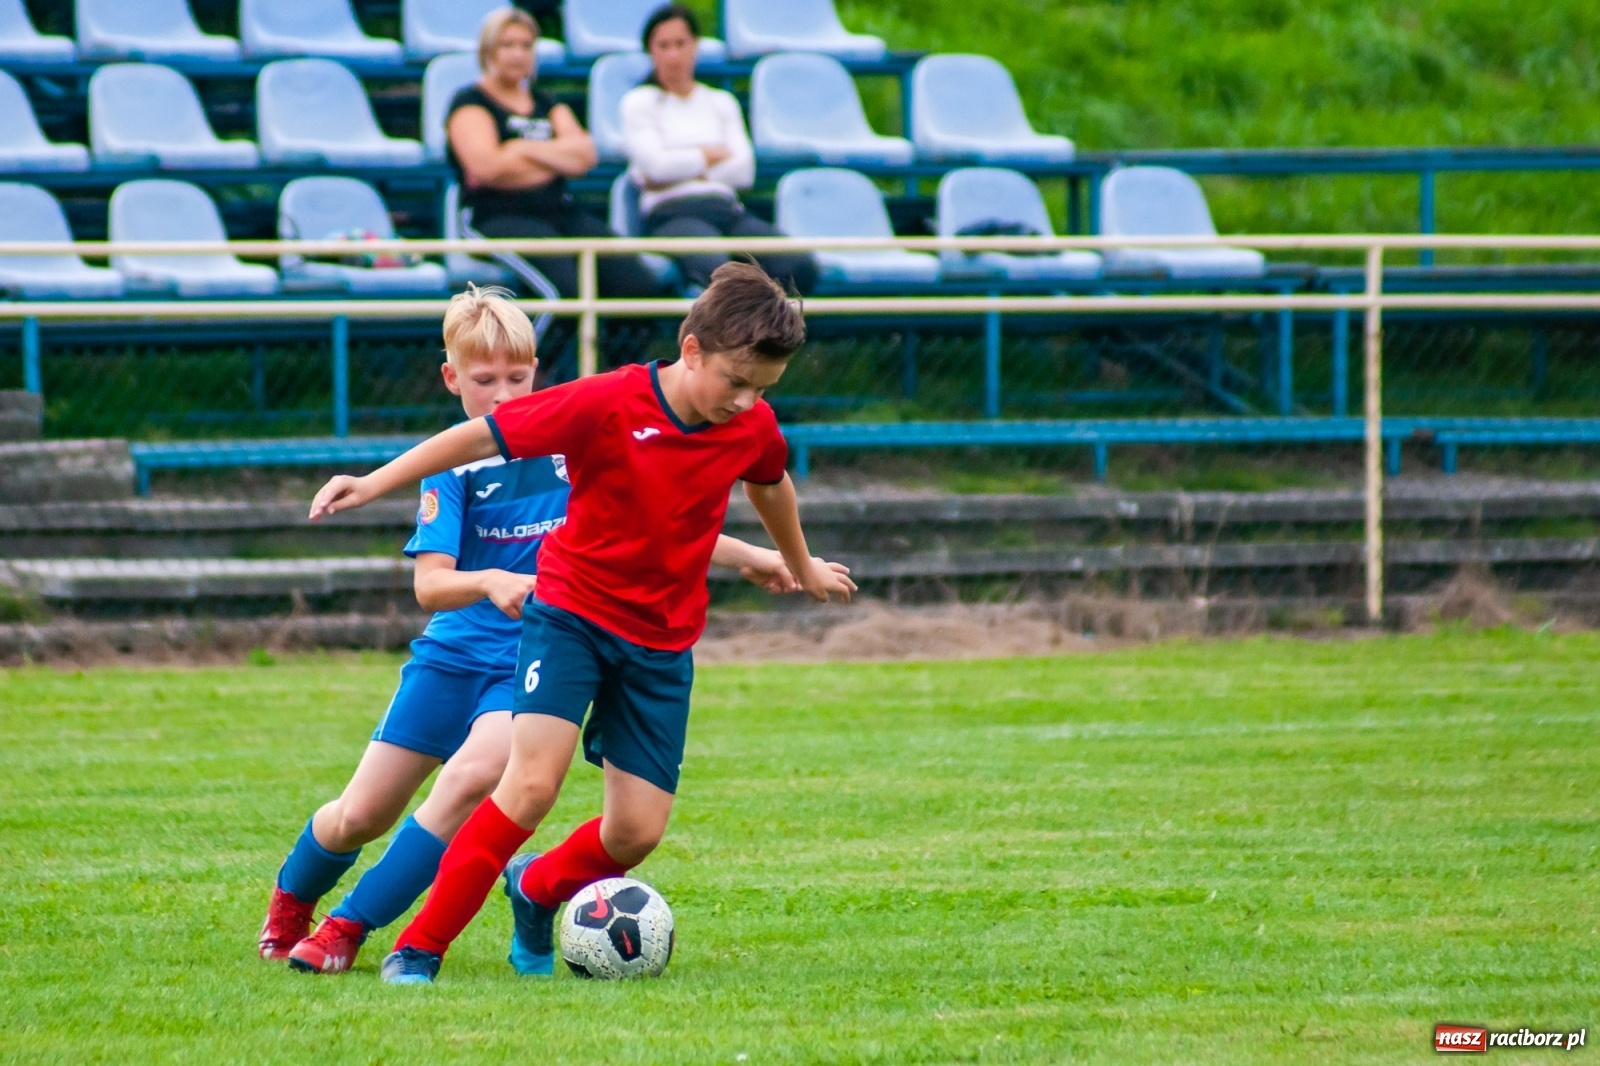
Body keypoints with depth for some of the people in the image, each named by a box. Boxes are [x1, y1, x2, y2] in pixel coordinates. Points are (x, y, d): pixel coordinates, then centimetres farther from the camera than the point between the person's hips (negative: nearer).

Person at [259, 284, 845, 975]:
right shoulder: (454, 463, -6)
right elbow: (430, 585, -16)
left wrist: (746, 558, 9)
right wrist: (490, 584, -36)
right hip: (452, 652, 0)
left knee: (471, 776, -28)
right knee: (360, 816, 2)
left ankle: (350, 928, -15)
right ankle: (290, 901, 36)